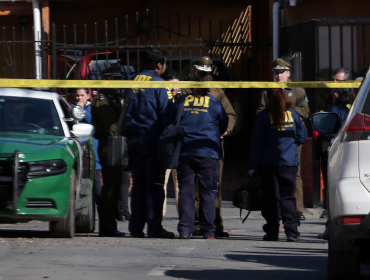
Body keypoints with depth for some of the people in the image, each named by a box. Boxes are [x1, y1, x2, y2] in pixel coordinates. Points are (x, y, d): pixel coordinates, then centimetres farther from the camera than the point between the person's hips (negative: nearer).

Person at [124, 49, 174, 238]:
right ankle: (154, 227, -6)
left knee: (138, 184, 11)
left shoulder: (134, 81, 10)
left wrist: (130, 135, 17)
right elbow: (165, 114, -10)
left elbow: (127, 113, 13)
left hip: (134, 140, 6)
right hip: (152, 141, -6)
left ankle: (136, 226, 11)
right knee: (155, 185, -4)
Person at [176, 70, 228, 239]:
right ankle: (208, 230, 4)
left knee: (186, 191, 5)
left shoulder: (181, 101, 3)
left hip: (185, 153, 2)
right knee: (208, 192, 4)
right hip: (208, 152, -2)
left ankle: (185, 229, 1)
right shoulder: (214, 103, -1)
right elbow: (224, 125, 10)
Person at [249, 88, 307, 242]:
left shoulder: (264, 116, -3)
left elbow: (257, 142, -3)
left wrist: (252, 164, 0)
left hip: (268, 163, -2)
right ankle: (291, 231, -6)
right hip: (290, 162, 2)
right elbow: (302, 136, 9)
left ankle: (272, 232, 4)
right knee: (288, 196, 5)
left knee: (271, 197, 4)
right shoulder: (293, 115, 4)